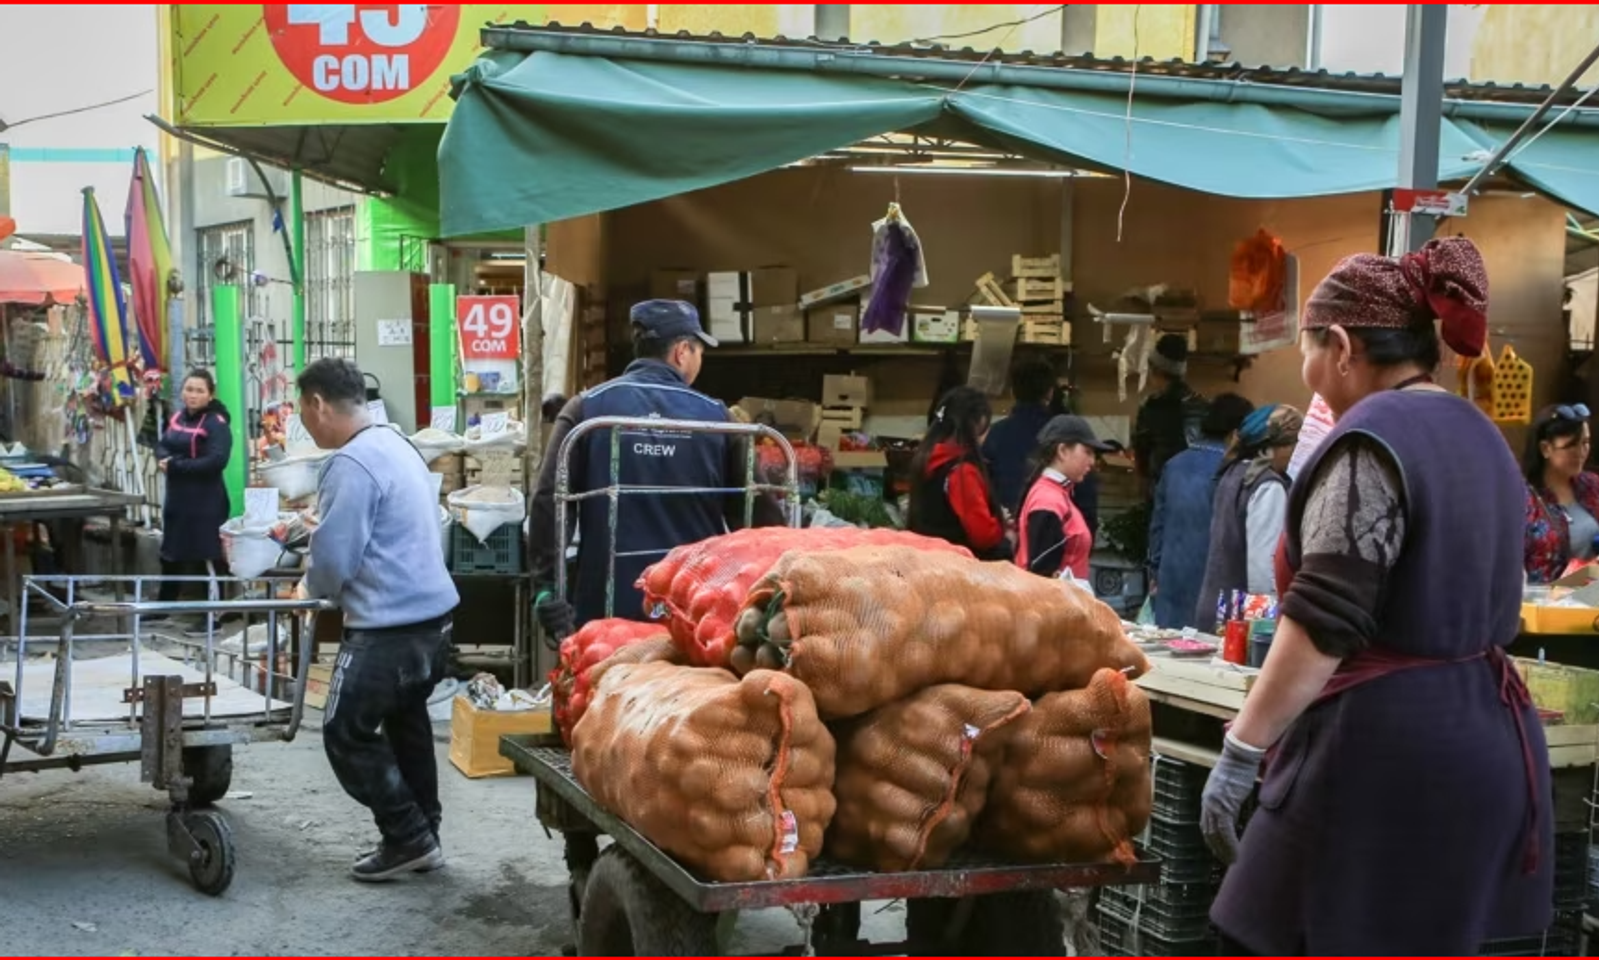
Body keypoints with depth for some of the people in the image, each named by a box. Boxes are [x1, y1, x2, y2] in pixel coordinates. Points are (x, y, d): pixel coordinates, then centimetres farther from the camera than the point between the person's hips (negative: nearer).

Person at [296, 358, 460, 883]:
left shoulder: (351, 464, -19)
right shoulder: (396, 444, 12)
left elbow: (334, 558, -19)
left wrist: (312, 589, 1)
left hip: (389, 626, -10)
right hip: (431, 610, 10)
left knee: (346, 732, 1)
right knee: (406, 721, 21)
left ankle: (408, 838, 5)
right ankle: (422, 834, 29)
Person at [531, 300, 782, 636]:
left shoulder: (587, 409, 1)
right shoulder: (714, 415, 3)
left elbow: (549, 502, -6)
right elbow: (756, 510, 5)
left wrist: (547, 588, -4)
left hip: (611, 601, -1)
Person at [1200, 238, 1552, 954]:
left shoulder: (1370, 441, -15)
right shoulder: (1479, 435, 14)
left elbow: (1323, 627, -21)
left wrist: (1239, 752, -17)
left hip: (1384, 751, -10)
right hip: (1488, 738, 10)